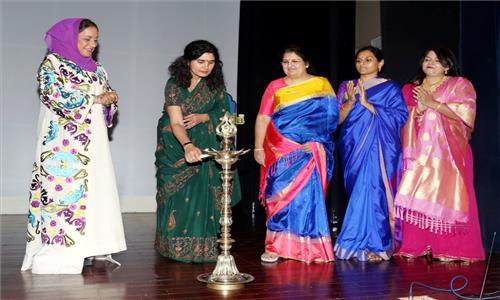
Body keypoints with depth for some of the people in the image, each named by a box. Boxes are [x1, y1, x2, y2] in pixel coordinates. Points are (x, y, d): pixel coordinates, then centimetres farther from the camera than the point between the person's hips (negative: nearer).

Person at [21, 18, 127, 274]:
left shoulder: (96, 69, 19)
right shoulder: (52, 63, 0)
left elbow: (106, 100, 19)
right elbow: (56, 97, -13)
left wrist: (110, 101, -5)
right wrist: (95, 99, -13)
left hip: (92, 140, 7)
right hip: (65, 142, -6)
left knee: (94, 190, 1)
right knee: (64, 188, -10)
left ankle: (88, 249, 5)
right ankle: (58, 253, -7)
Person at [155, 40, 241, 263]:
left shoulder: (215, 83, -4)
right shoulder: (174, 85, -17)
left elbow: (222, 112, 3)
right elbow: (176, 123, -27)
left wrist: (202, 117, -17)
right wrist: (187, 146, -45)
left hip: (204, 147, 3)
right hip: (176, 146, -3)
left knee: (201, 192, -4)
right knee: (178, 194, -1)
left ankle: (200, 246, 4)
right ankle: (176, 245, 11)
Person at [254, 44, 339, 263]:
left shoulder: (321, 84, 7)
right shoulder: (275, 86, 11)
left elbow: (331, 116, 0)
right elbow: (263, 118, 6)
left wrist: (316, 141, -12)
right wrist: (258, 148, -3)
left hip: (309, 151, -1)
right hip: (280, 150, 1)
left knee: (306, 194, -3)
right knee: (280, 194, -1)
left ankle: (309, 246, 8)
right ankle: (277, 246, 5)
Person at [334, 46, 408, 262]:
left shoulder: (390, 88, 6)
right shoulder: (346, 87, 15)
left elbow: (400, 116, -7)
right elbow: (337, 119, 8)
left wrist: (367, 104, -12)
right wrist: (351, 101, -10)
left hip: (377, 149, -3)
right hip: (353, 147, 4)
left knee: (372, 190, -13)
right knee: (358, 192, 0)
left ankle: (372, 245, -5)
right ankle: (369, 244, 7)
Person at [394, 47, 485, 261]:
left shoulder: (460, 85, 8)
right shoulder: (410, 89, 19)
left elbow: (465, 114, -6)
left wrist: (433, 103, -7)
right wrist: (418, 109, -5)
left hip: (447, 153, -3)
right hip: (418, 152, 3)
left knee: (447, 196, -9)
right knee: (416, 198, -5)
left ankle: (452, 250, -5)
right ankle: (416, 247, -2)